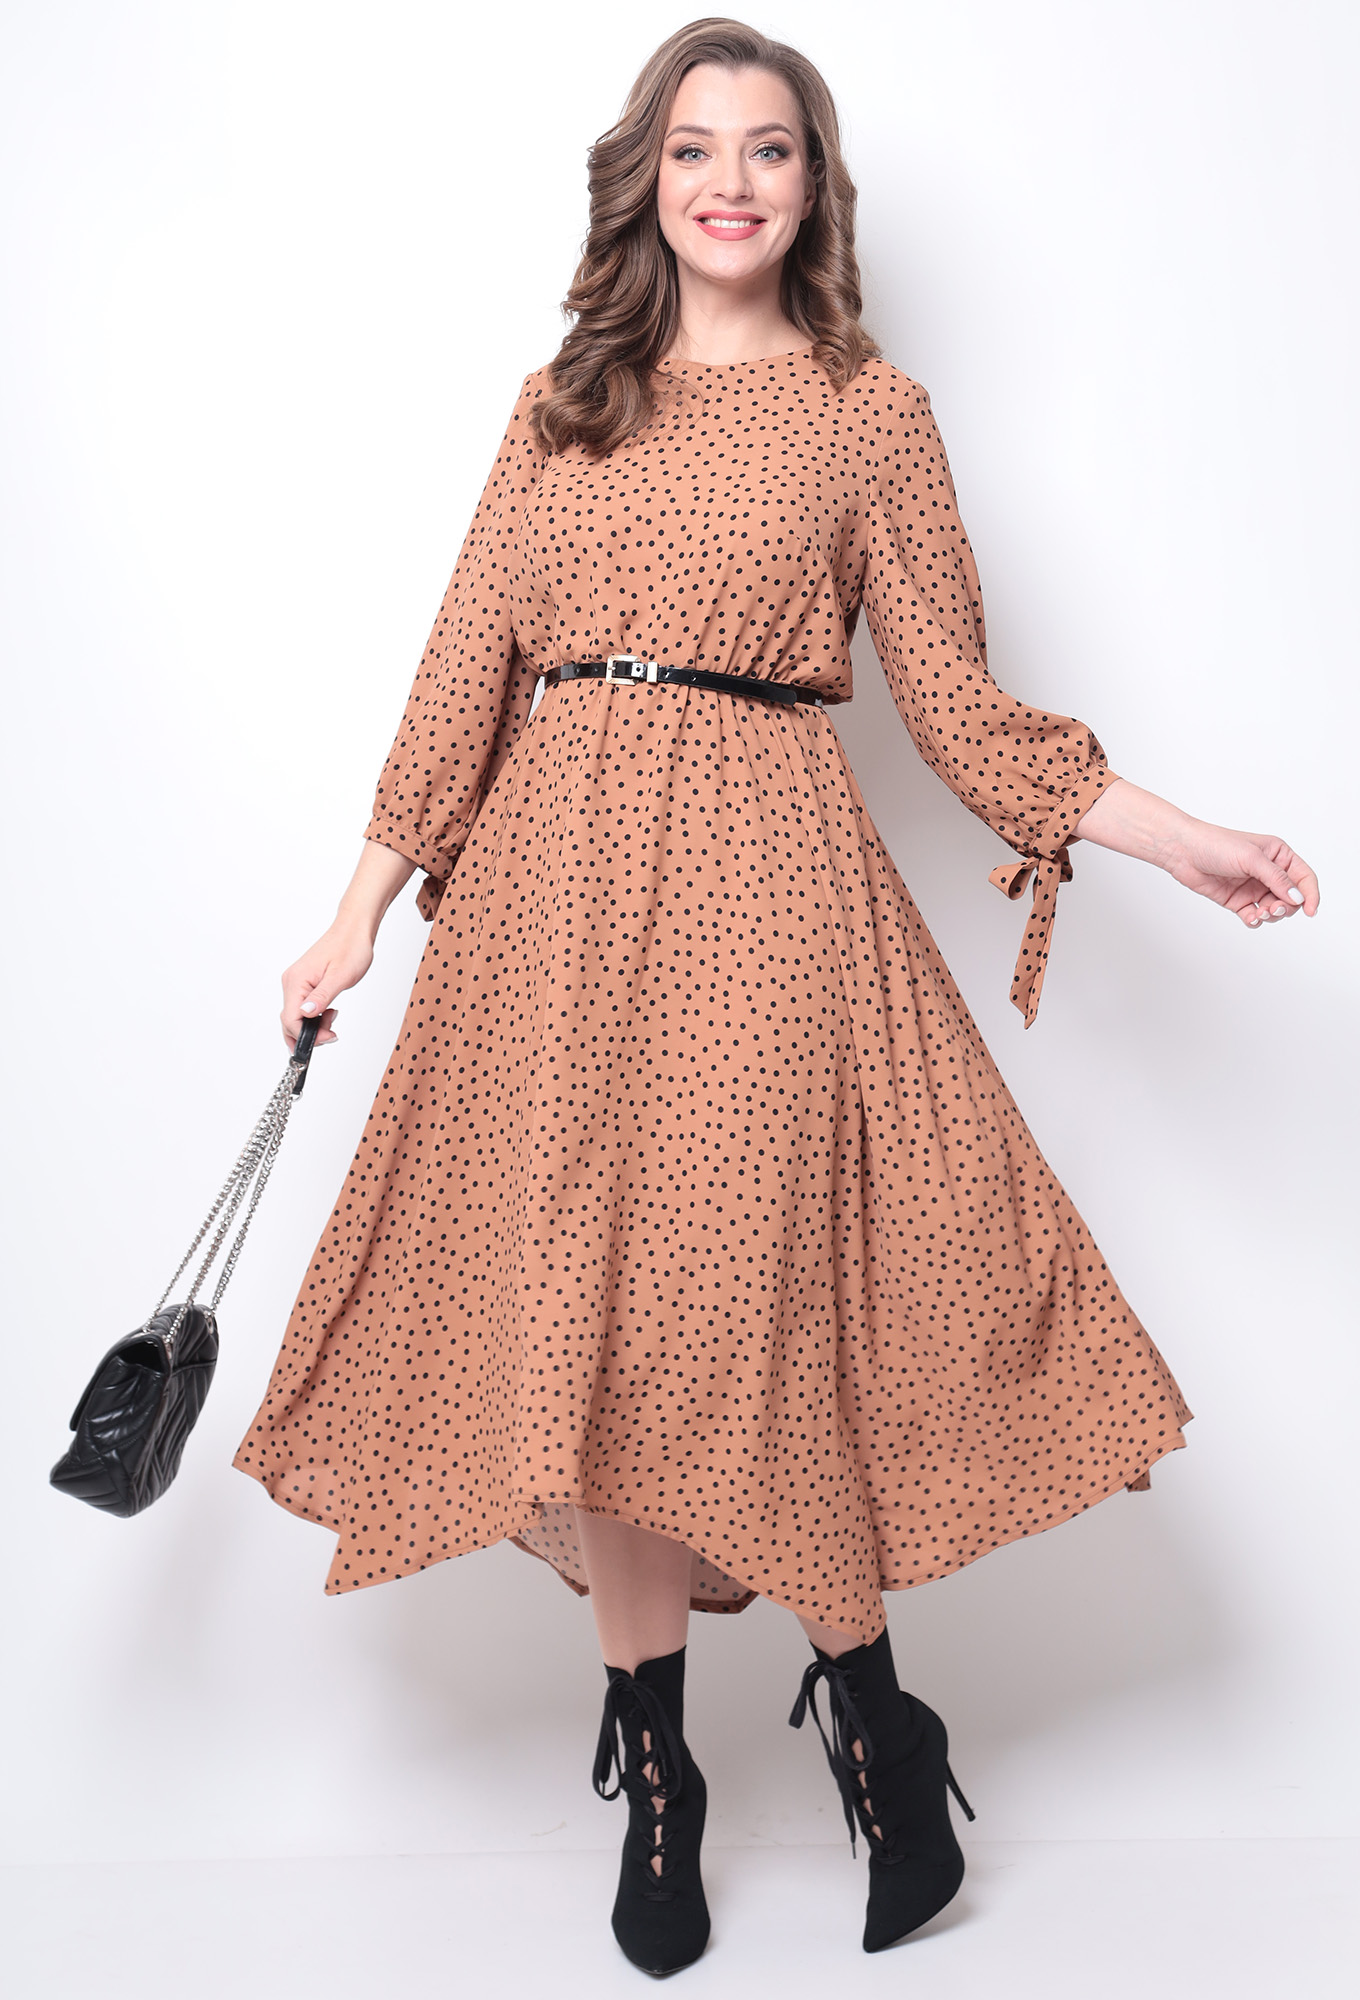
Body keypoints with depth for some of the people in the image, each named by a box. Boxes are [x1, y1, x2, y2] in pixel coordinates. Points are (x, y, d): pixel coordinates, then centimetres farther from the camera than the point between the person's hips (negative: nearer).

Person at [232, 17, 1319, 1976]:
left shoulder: (874, 411, 7)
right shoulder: (563, 405, 14)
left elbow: (956, 701, 6)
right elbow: (472, 668, 11)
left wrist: (1185, 840, -1)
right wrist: (361, 914, 8)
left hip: (765, 883, -2)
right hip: (559, 882, 3)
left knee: (771, 1302, -7)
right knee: (586, 1317, 2)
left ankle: (869, 1713, 18)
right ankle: (655, 1781, 18)